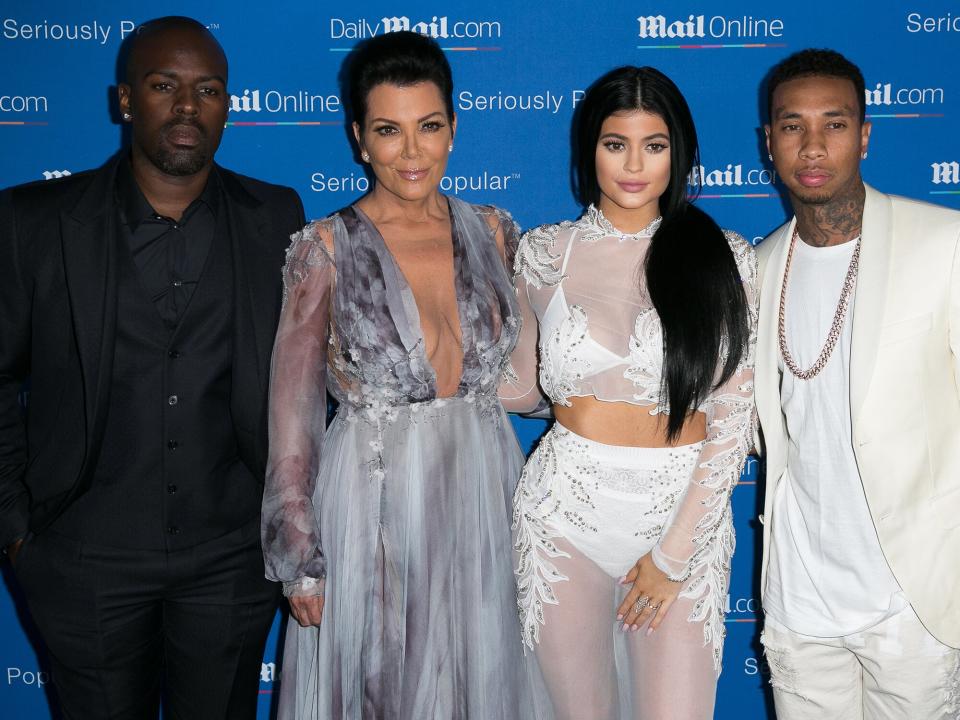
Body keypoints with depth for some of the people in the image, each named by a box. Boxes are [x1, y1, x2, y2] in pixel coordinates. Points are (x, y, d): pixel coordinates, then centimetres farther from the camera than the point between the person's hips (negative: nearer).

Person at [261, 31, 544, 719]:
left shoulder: (491, 230, 2)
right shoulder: (327, 248, -8)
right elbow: (292, 413, -6)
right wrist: (301, 558, -7)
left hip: (484, 495, 4)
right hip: (374, 501, -3)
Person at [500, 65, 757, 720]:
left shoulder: (724, 257, -2)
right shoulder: (545, 253, 2)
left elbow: (734, 421, -4)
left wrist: (675, 551, -7)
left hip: (685, 512, -1)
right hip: (565, 511, 1)